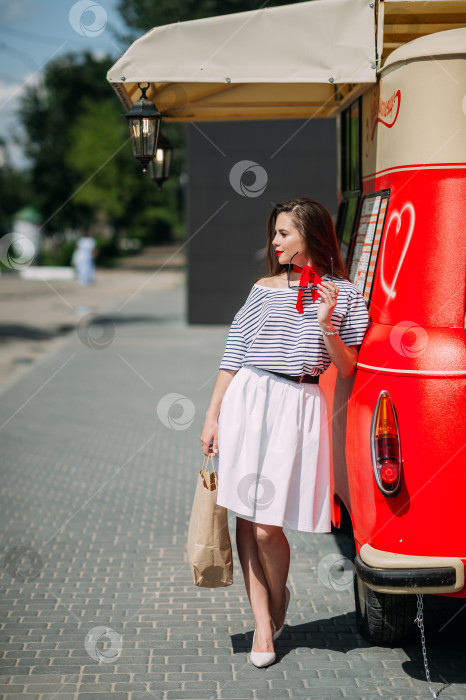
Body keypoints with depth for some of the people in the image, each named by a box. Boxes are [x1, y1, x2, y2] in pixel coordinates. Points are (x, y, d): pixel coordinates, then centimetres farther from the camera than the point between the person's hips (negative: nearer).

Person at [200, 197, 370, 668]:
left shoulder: (344, 294, 5)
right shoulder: (264, 289, 11)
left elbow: (347, 370, 3)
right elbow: (233, 356, 10)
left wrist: (327, 325, -12)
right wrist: (212, 416, 6)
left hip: (299, 407, -3)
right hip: (246, 400, 3)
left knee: (268, 528, -6)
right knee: (247, 521, 2)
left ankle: (277, 600, 25)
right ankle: (263, 625, 14)